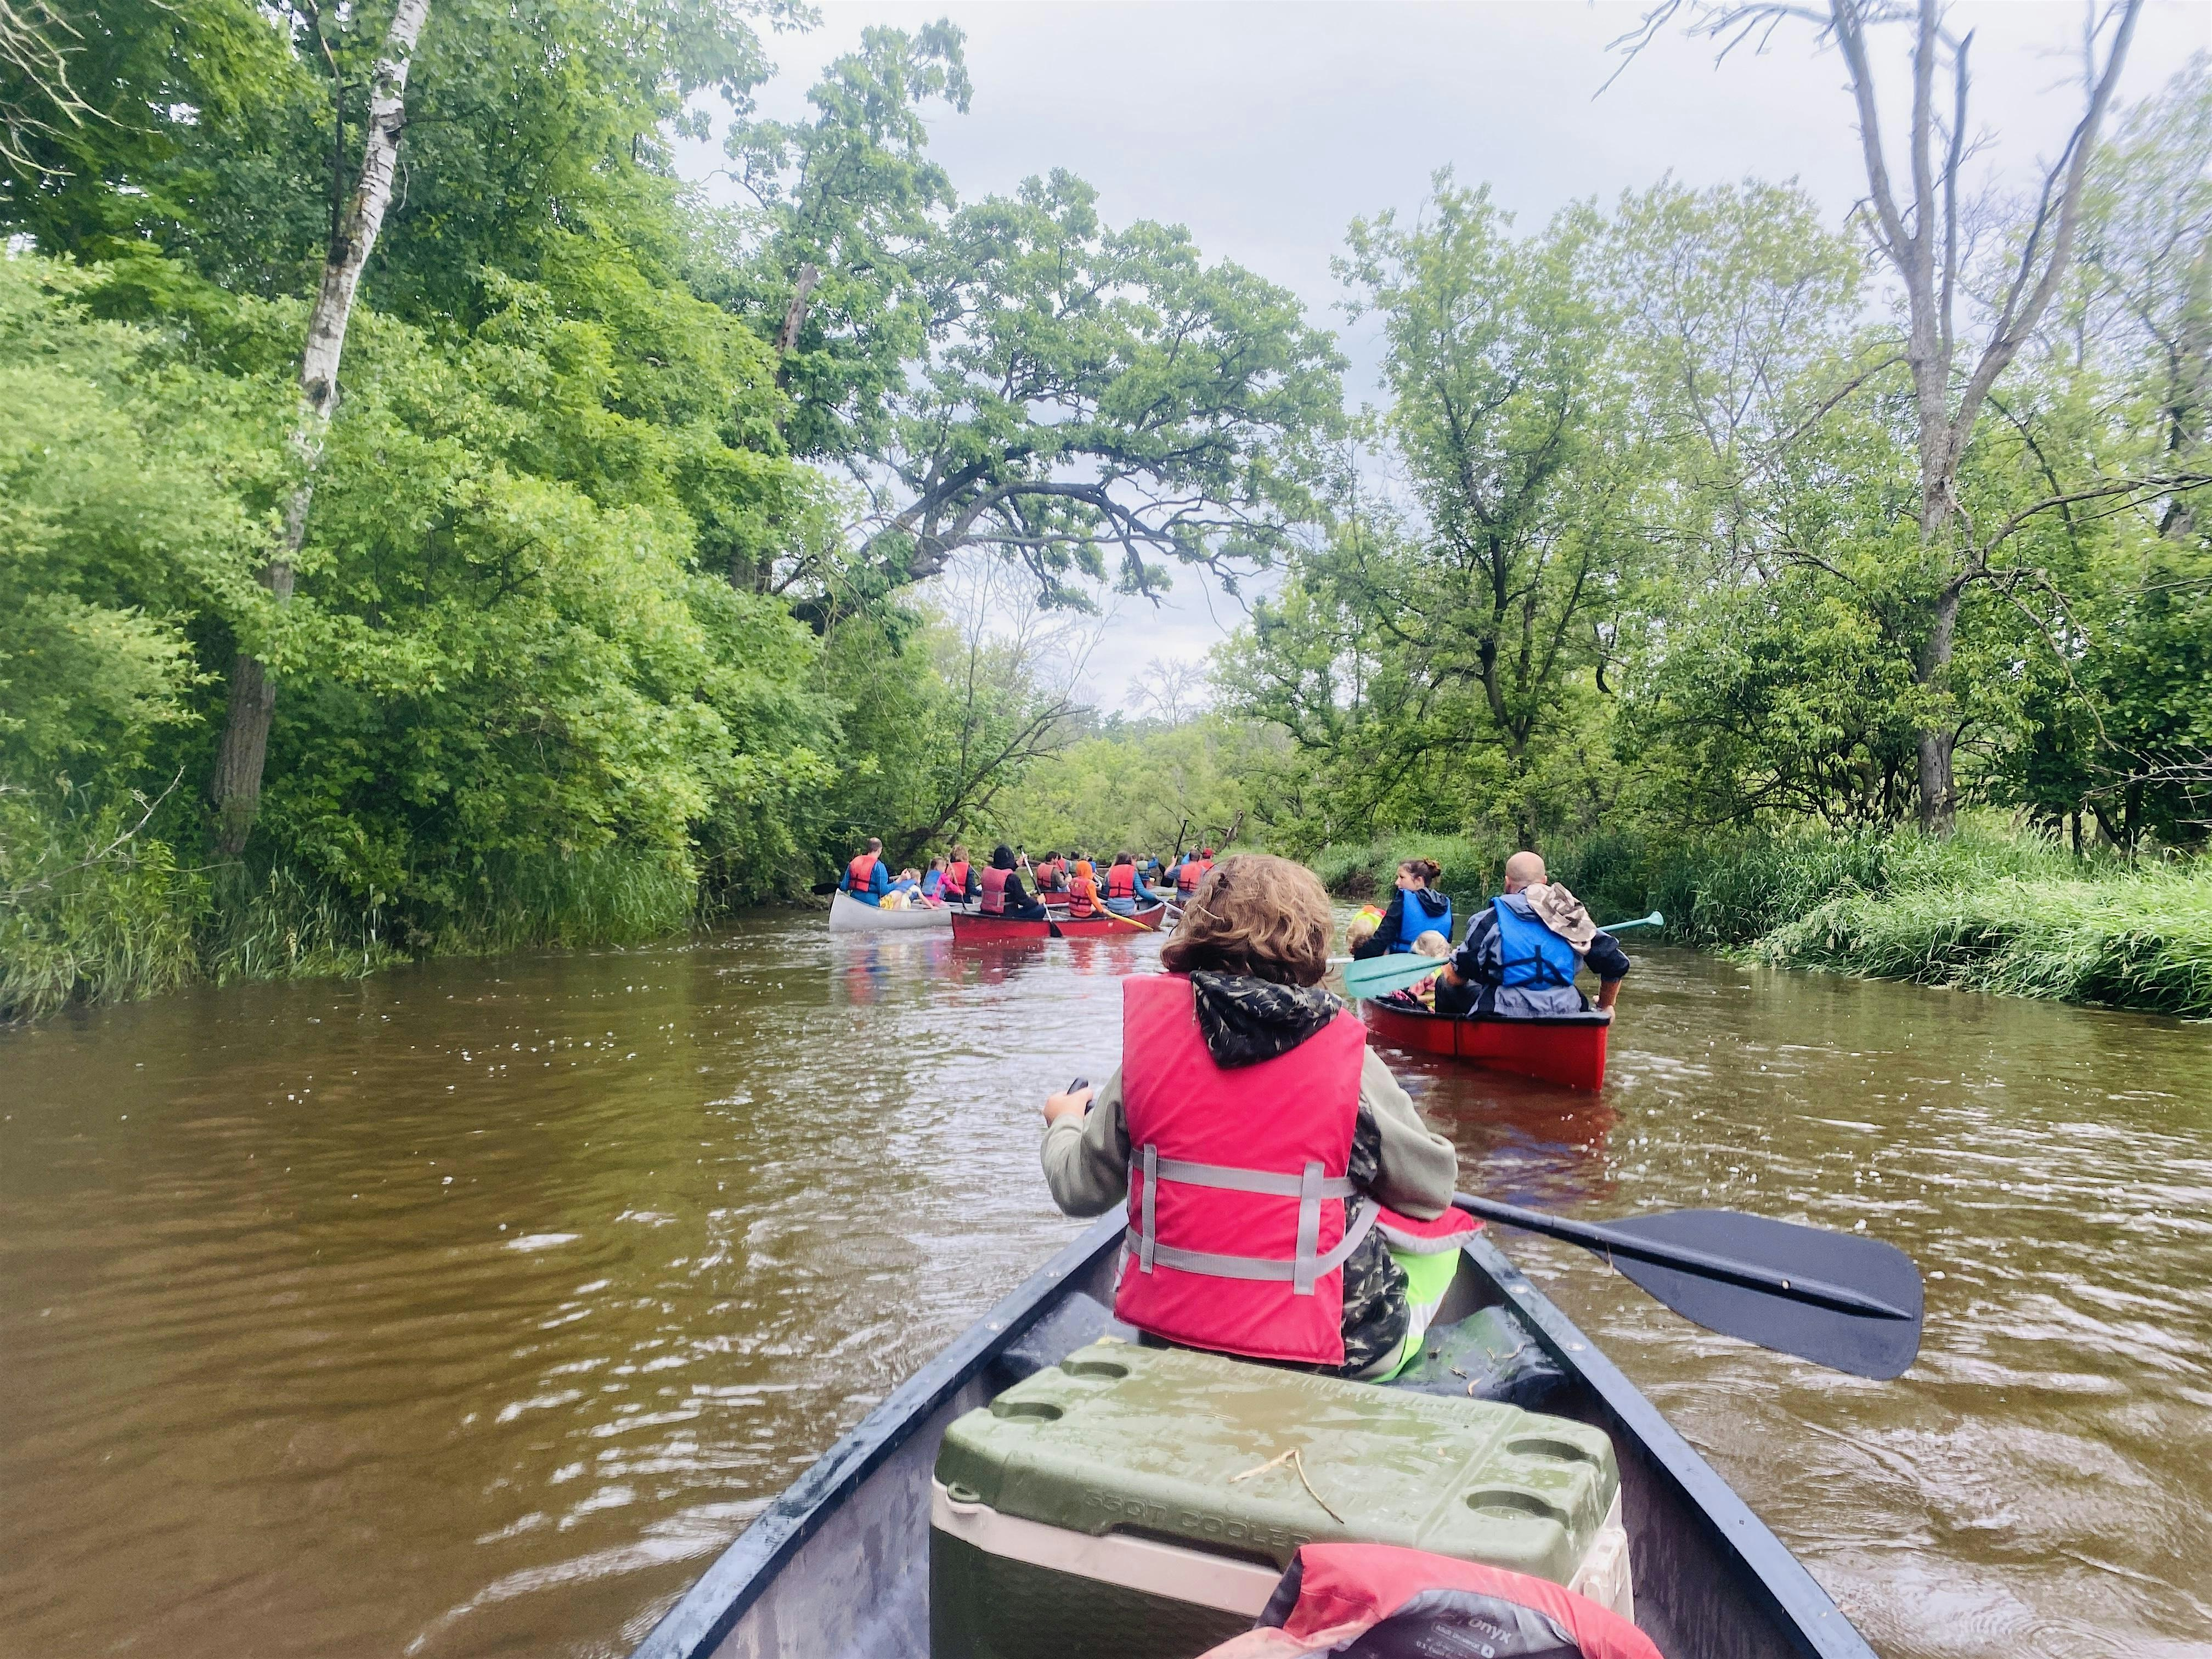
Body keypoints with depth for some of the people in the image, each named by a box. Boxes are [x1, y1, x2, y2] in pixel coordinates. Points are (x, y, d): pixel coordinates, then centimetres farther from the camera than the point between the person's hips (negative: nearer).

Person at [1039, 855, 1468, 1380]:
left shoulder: (1150, 1037, -10)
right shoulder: (1348, 1060, -16)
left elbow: (1080, 1189, -1)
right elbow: (1432, 1186, -3)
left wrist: (1065, 1121, 21)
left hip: (1163, 1334, 4)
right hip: (1315, 1351, -3)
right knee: (1442, 1227, 21)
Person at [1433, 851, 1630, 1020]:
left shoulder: (1492, 919, -4)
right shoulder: (1571, 915, 8)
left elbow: (1458, 975, -7)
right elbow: (1617, 964, 10)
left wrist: (1443, 976, 18)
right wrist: (1605, 1007, 26)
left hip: (1505, 1014, -4)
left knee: (1446, 987, 18)